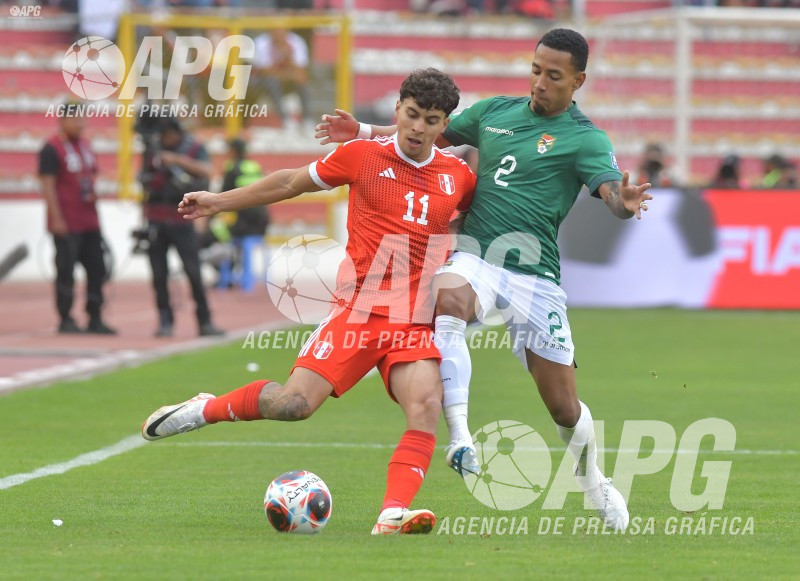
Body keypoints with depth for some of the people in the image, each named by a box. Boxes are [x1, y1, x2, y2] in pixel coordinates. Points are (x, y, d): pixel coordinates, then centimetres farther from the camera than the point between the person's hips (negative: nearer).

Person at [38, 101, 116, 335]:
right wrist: (56, 219, -18)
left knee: (97, 269, 10)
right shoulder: (52, 149, -10)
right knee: (66, 271, -4)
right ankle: (66, 320, 1)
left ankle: (95, 320, 17)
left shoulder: (85, 145, 14)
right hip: (66, 225, -8)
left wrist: (92, 193, 4)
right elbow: (48, 185, -14)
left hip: (89, 222, 8)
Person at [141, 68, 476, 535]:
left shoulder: (458, 176, 7)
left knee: (426, 404, -25)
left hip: (415, 322, 2)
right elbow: (292, 183, 15)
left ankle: (393, 515, -30)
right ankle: (206, 409, 15)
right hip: (357, 309, -2)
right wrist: (222, 201, 22)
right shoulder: (363, 156, 2)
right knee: (294, 404, -12)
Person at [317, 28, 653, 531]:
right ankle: (460, 437, -39)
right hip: (475, 257, 2)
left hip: (534, 273, -2)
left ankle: (592, 479, 35)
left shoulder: (585, 139, -2)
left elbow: (612, 191, -19)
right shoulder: (496, 112, 12)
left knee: (564, 408, 2)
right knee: (446, 299, -36)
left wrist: (624, 203, -43)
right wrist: (362, 132, 14)